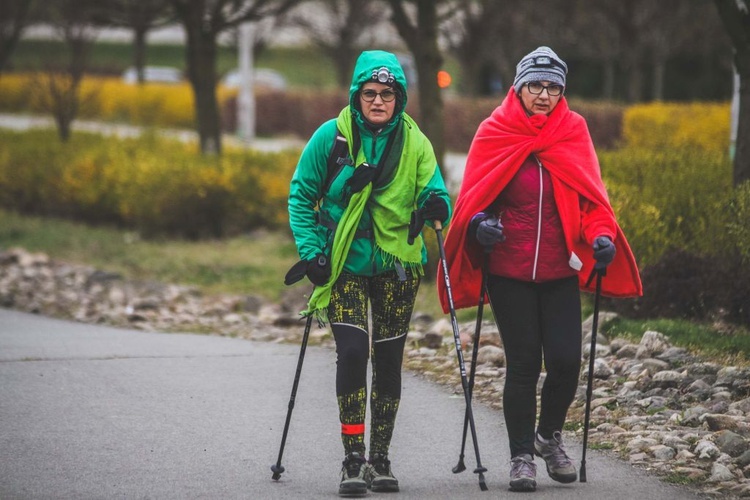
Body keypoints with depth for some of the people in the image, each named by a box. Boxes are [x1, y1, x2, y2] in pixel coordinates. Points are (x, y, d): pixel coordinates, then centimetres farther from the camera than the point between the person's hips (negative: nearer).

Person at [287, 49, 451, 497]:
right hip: (346, 264, -2)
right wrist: (311, 250, -8)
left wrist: (436, 206, -25)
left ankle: (381, 458, 18)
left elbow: (435, 193, 0)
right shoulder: (332, 136, -5)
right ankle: (353, 460, -10)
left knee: (389, 359, 6)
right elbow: (301, 194, 1)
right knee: (353, 351, -15)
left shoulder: (414, 142, 0)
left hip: (397, 264, 2)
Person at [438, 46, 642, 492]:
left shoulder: (573, 131, 4)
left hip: (560, 270, 1)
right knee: (523, 363, -1)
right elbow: (474, 196, 3)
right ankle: (522, 456, 13)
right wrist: (480, 222, -18)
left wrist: (601, 236, -14)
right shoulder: (495, 133, 0)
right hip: (509, 269, -1)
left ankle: (550, 435, 23)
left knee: (566, 360, -5)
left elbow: (590, 193, 4)